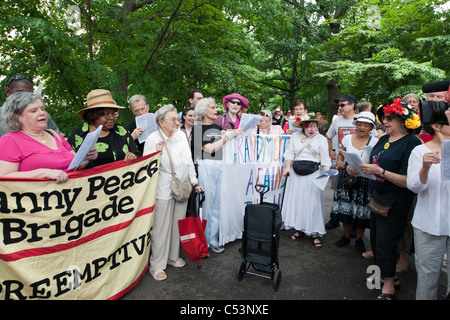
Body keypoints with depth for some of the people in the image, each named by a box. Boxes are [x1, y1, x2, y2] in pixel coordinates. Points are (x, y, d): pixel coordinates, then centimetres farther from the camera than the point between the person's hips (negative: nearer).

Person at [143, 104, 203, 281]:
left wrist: (194, 182, 8)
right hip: (163, 190, -5)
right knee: (161, 227, 0)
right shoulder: (153, 139, -9)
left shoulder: (181, 135, 6)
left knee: (178, 224, 15)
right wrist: (156, 153, -24)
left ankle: (173, 256, 33)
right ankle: (156, 265, 16)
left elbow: (188, 160, 10)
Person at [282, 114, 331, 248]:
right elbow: (289, 153, 7)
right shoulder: (295, 136, 7)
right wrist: (287, 167, -7)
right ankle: (299, 228, 22)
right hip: (296, 172, 3)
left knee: (313, 202, -3)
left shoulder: (321, 139, 2)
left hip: (313, 173, -2)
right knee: (296, 200, 6)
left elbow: (325, 159, -2)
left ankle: (314, 233, 7)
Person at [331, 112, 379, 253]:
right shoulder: (348, 138, 5)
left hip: (364, 180, -2)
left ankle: (359, 239, 25)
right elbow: (341, 154, 17)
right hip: (346, 178, 3)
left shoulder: (375, 142, -4)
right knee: (345, 208, 8)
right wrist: (339, 162, -5)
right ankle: (346, 236, 29)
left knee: (361, 211, 3)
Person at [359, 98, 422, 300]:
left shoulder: (412, 143, -16)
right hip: (377, 196, 8)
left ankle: (389, 284, 21)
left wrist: (380, 171, -27)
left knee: (384, 241, 0)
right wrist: (363, 169, -1)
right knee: (376, 239, 16)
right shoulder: (384, 139, 8)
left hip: (395, 203, -8)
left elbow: (408, 181, -22)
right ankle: (387, 275, 37)